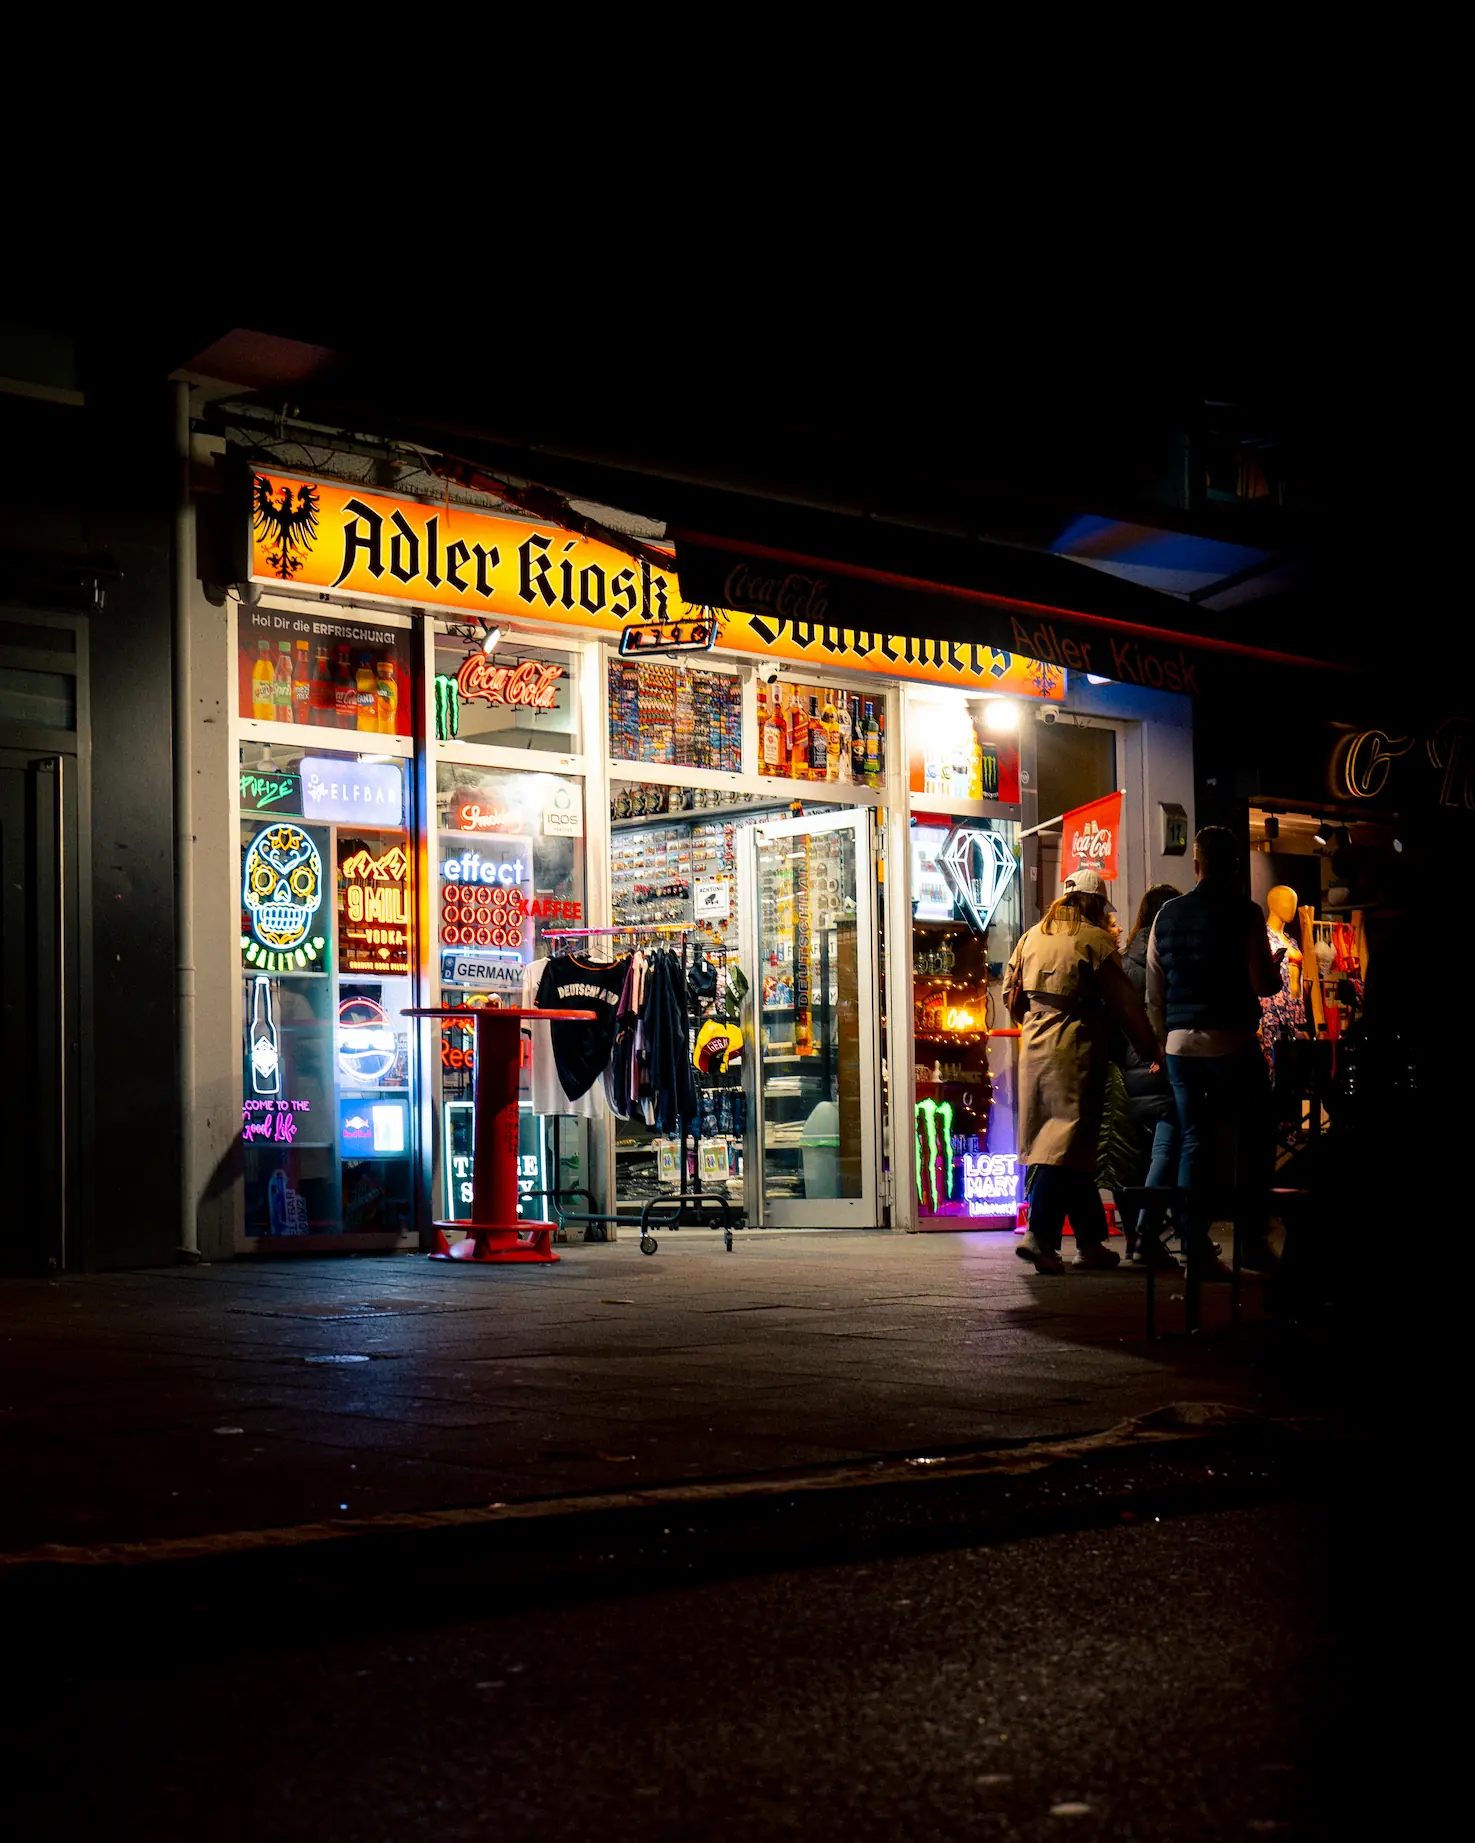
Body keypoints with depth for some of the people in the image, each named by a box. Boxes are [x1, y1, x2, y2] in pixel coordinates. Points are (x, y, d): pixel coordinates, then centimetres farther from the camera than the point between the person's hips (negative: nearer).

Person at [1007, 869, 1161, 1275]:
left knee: (1045, 1140, 11)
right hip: (1076, 1051, -7)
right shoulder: (1095, 941, -7)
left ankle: (1090, 1242, 17)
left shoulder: (1033, 936, 11)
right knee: (1069, 1140, -7)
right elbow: (1125, 1005, -7)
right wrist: (1152, 1051, 0)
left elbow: (1013, 996, 15)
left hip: (1034, 1045, 7)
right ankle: (1039, 1235, -20)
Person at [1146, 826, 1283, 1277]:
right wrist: (1276, 967, 13)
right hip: (1231, 1041, -4)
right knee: (1255, 1137, 8)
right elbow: (1263, 984, -9)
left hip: (1180, 1042, 4)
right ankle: (1251, 1239, 7)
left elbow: (1154, 994, 12)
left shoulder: (1166, 915, 8)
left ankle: (1197, 1247, 6)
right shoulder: (1244, 914, -6)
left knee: (1194, 1141, 8)